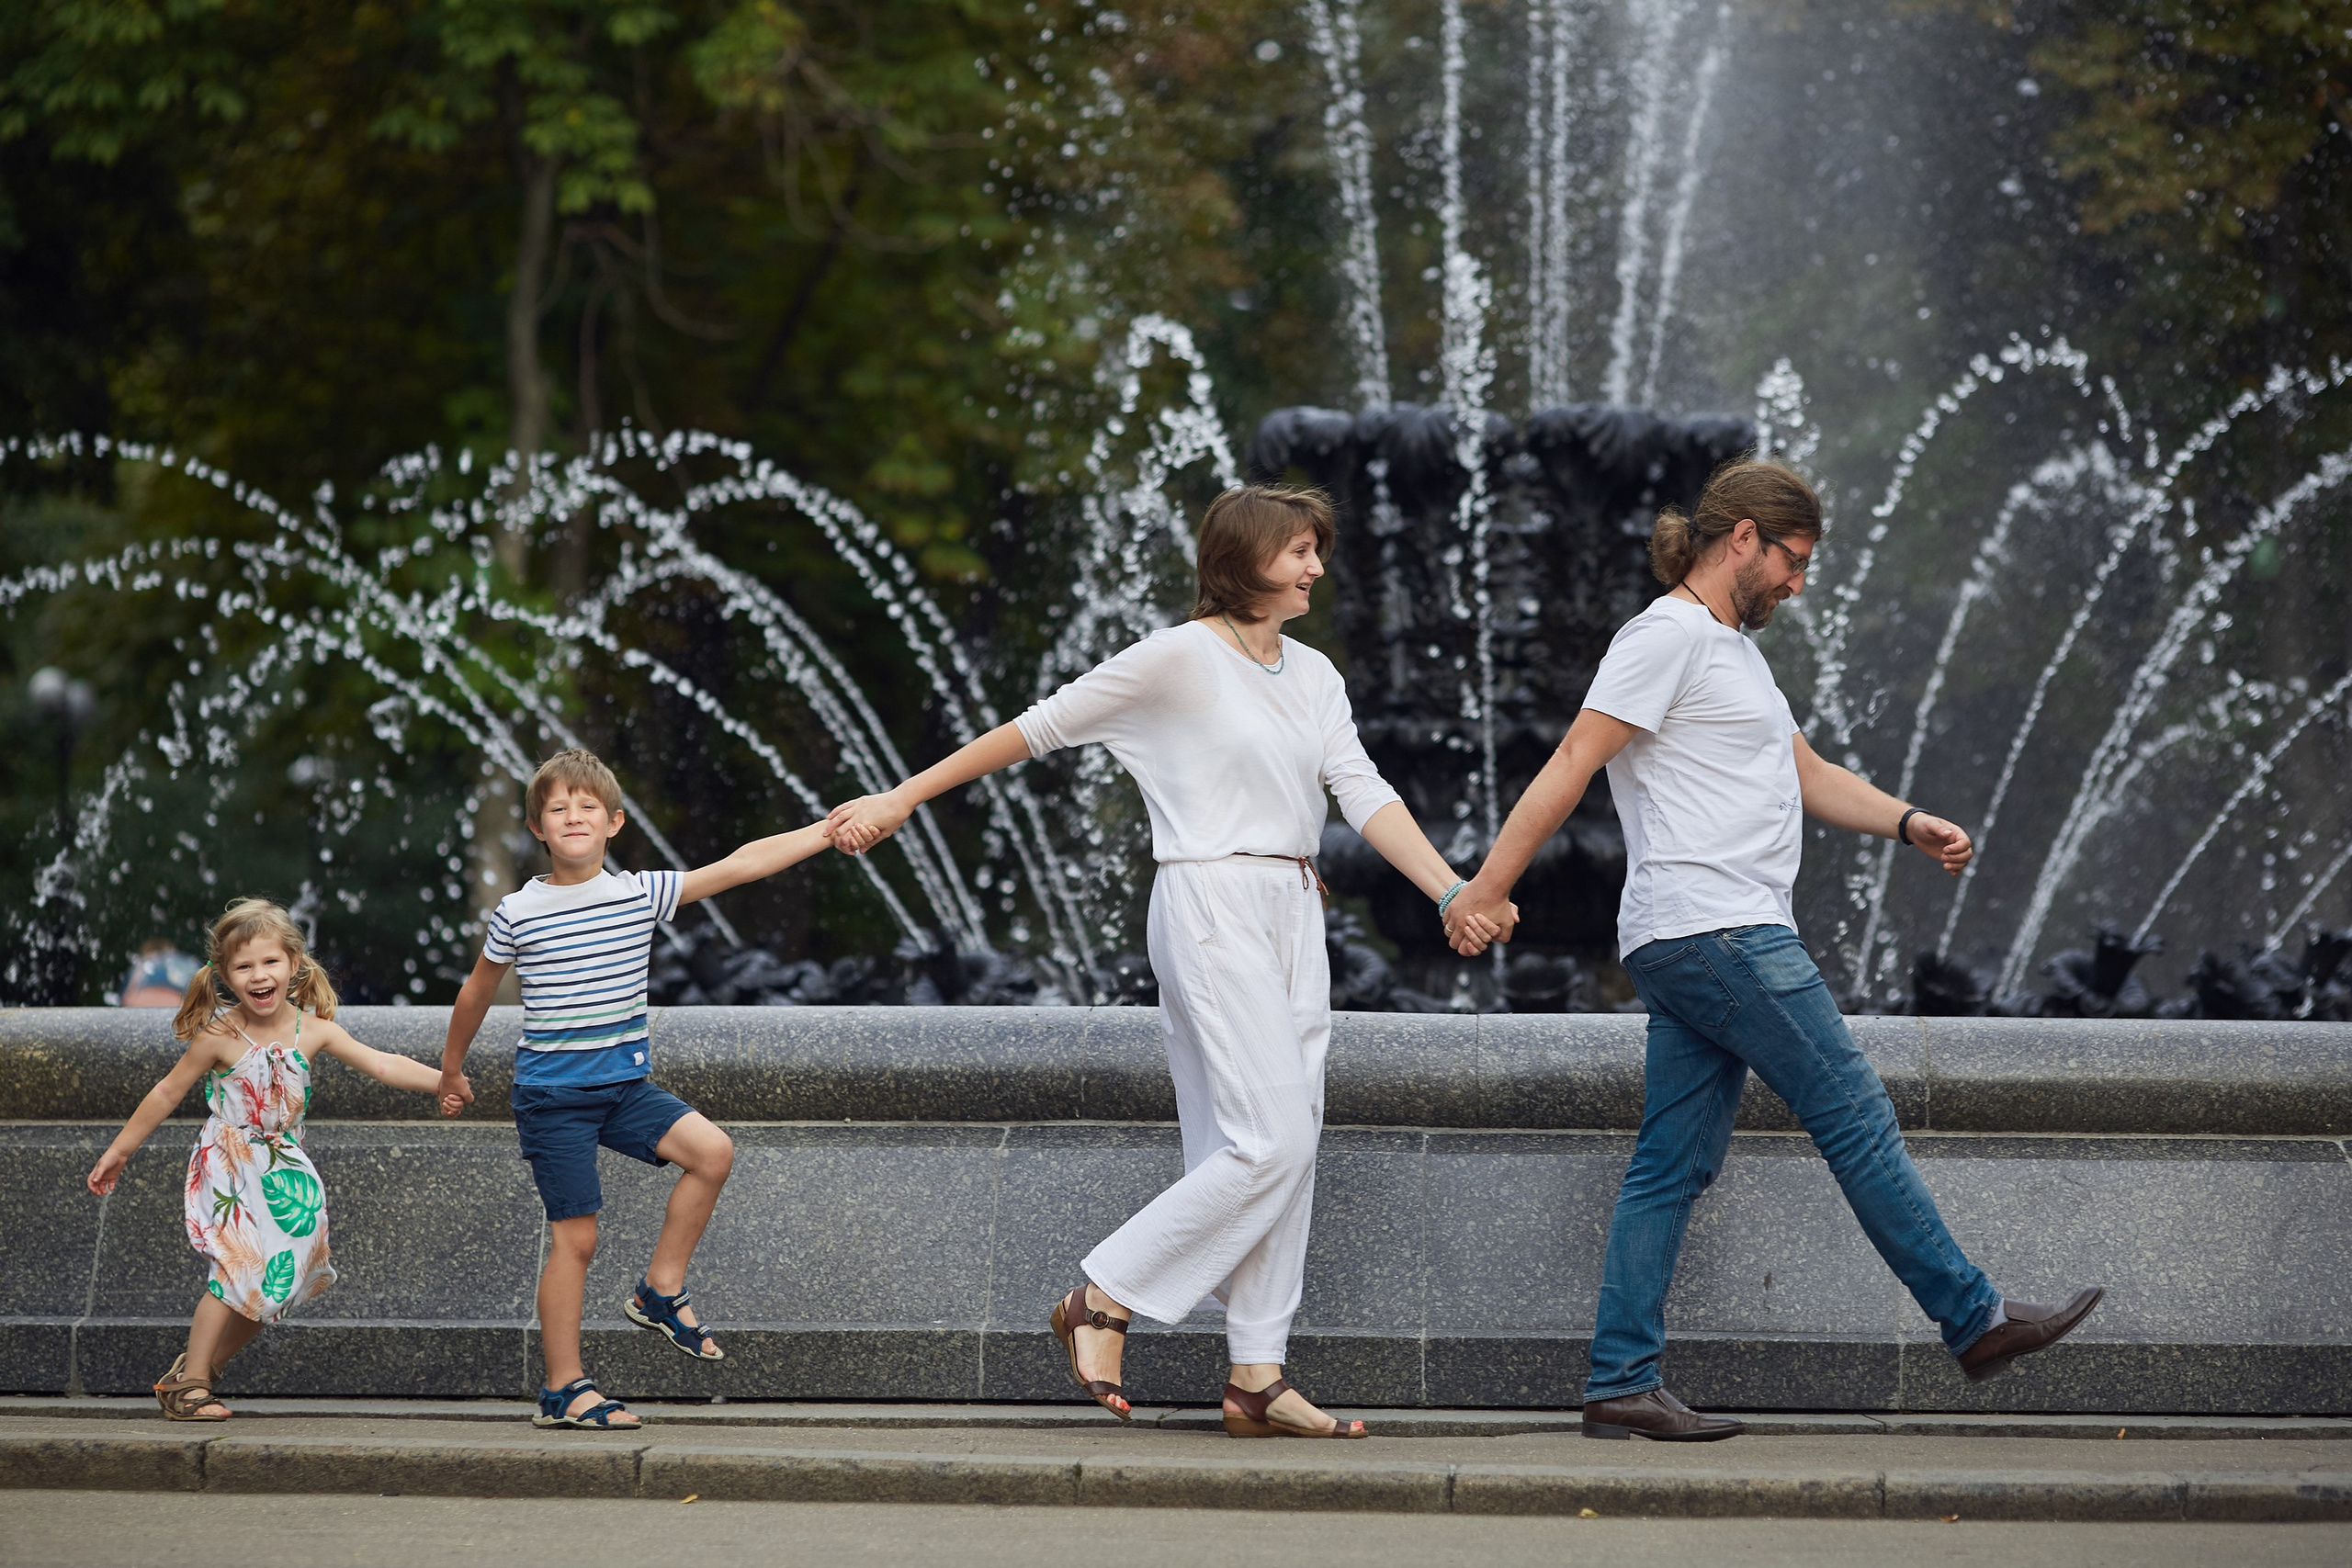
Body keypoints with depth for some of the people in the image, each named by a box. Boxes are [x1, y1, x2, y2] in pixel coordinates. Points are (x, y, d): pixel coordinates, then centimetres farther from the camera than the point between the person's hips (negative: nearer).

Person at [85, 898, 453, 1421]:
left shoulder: (313, 1030, -2)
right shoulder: (219, 1037, -12)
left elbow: (383, 1064, -3)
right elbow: (168, 1093, -1)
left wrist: (444, 1081, -14)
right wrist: (120, 1151, 4)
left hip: (283, 1170, 5)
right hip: (228, 1170, -5)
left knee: (271, 1285, 3)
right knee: (239, 1268, -18)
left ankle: (202, 1365, 17)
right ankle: (189, 1382, -10)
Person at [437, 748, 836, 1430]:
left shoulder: (641, 893, 0)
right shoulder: (518, 912, -6)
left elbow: (742, 864, -3)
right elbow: (476, 994, 10)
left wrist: (835, 829, -8)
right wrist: (451, 1074, 21)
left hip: (624, 1085, 3)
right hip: (551, 1093, -3)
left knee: (711, 1150, -17)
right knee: (575, 1236, -5)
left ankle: (660, 1291, 1)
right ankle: (563, 1388, 5)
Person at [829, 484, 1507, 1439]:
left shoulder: (1314, 677, 15)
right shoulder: (1180, 659, -6)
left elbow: (1366, 797, 6)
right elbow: (1039, 728, -3)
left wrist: (1454, 892, -8)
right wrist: (901, 799, -1)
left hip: (1292, 917, 8)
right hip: (1213, 906, -8)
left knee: (1283, 1151, 4)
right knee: (1272, 1142, -15)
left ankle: (1257, 1378, 5)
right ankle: (1103, 1301, -5)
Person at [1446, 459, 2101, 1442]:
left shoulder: (1730, 649, 24)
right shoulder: (1669, 635, -8)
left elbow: (1808, 775, 27)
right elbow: (1571, 765, -12)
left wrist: (1908, 823, 11)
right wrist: (1486, 891, -16)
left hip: (1713, 944, 10)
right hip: (1713, 929, -10)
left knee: (1674, 1167, 5)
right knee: (1856, 1119, -4)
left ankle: (1621, 1385, 3)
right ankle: (1973, 1321, 1)